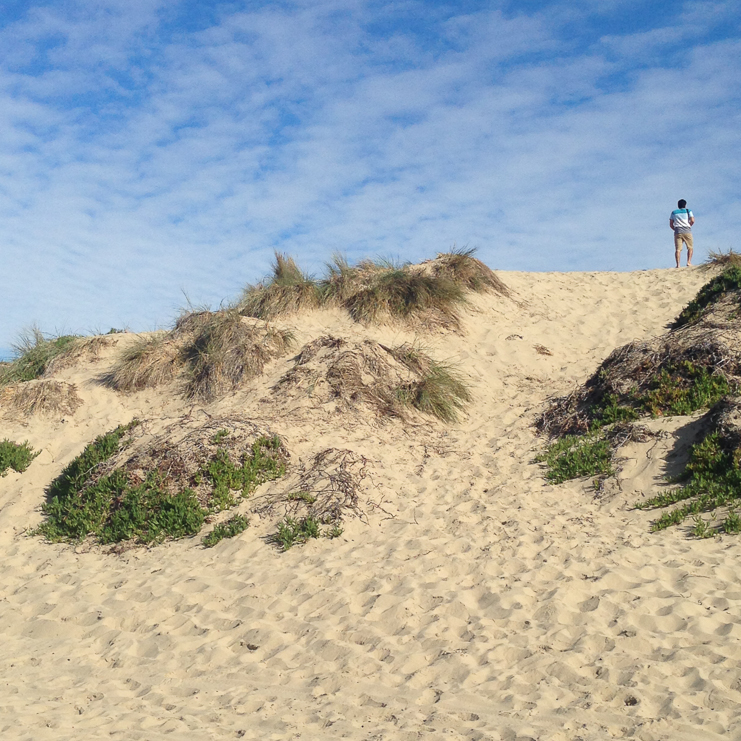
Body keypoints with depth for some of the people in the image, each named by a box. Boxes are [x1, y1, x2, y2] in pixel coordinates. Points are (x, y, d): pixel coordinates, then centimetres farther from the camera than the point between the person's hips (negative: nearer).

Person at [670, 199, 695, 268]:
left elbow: (671, 224, 10)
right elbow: (692, 221, -1)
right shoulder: (688, 211, 10)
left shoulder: (674, 212, 15)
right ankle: (689, 262, -7)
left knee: (678, 249, -5)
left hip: (677, 231, 1)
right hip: (687, 231, -1)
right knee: (690, 248, 9)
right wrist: (689, 226, 16)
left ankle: (678, 264, -16)